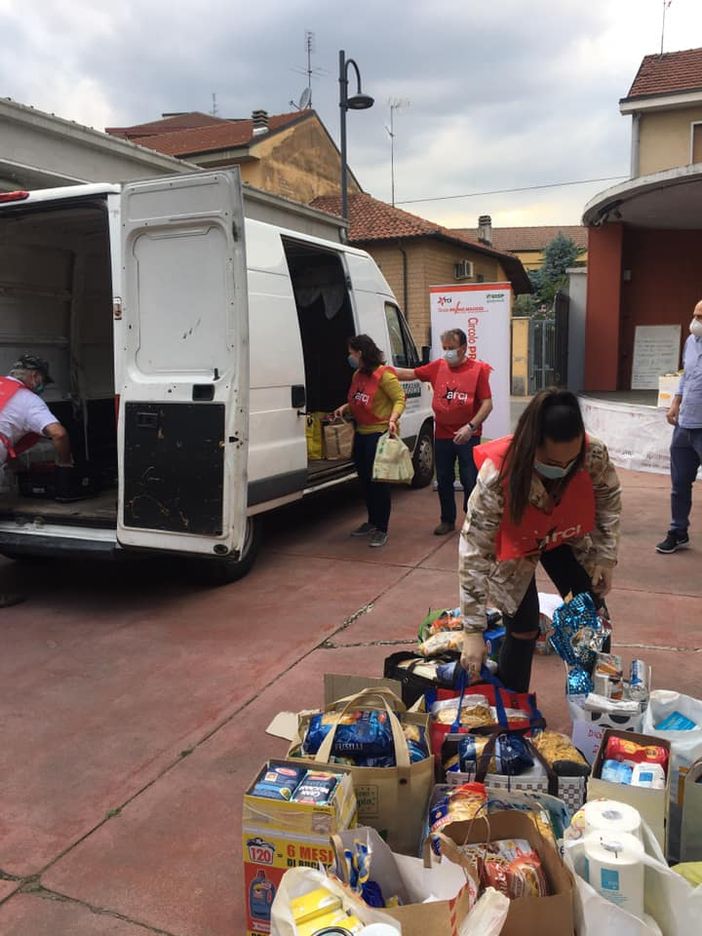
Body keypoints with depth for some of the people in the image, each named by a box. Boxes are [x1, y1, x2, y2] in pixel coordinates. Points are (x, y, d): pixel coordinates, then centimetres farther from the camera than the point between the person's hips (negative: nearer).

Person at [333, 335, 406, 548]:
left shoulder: (384, 375, -13)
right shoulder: (357, 375, 12)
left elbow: (400, 399, -14)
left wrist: (392, 419, -29)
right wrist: (345, 407, 6)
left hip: (380, 434, -9)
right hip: (361, 434, 9)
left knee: (378, 482, -4)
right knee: (365, 480, 16)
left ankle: (381, 530, 5)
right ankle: (372, 522, 31)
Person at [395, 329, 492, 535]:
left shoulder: (478, 369, -7)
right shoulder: (437, 367, 4)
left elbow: (487, 404, -9)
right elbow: (410, 373, 12)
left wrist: (470, 426, -19)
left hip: (467, 436, -4)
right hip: (442, 435, 4)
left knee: (470, 481, 2)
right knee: (444, 480, 14)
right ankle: (447, 521, 29)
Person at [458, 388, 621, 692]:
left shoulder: (594, 456, -33)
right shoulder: (498, 475, -42)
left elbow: (609, 501, -8)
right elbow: (474, 551, -38)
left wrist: (606, 556, -9)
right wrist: (473, 630, -37)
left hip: (566, 539, 4)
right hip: (513, 548, -3)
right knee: (524, 630, -7)